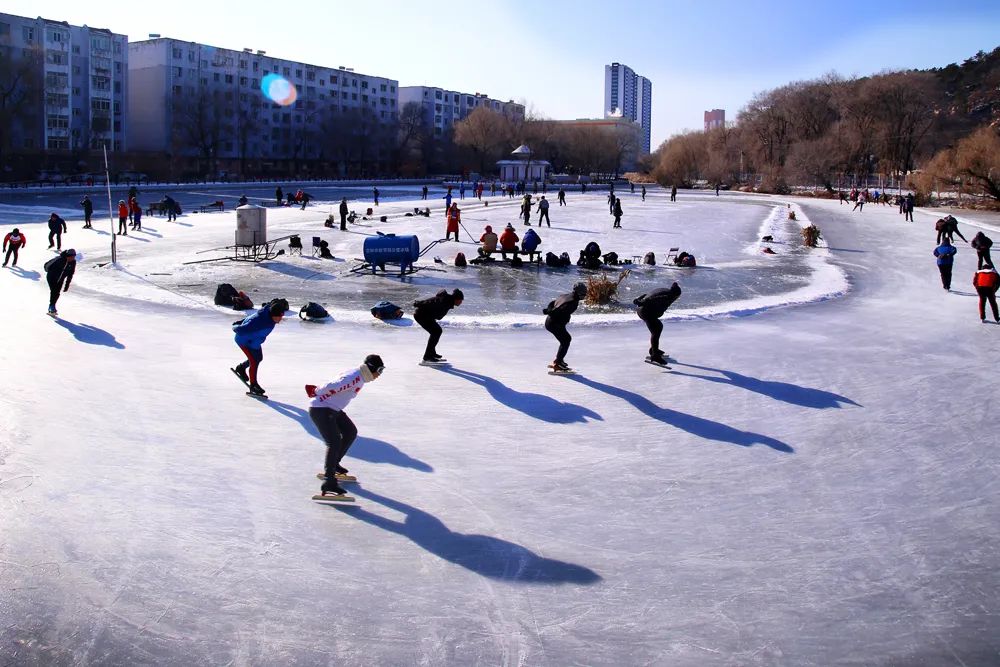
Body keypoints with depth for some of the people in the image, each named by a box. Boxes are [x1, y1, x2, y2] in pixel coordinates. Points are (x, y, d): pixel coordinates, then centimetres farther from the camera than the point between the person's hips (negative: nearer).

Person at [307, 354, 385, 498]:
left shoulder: (360, 377, 8)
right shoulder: (354, 378, -26)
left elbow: (337, 386, 19)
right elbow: (331, 387, -30)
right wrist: (316, 392, -13)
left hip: (333, 409, 11)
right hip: (320, 410, -11)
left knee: (351, 432, 19)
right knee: (334, 442, -20)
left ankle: (334, 463, 34)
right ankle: (329, 482, -24)